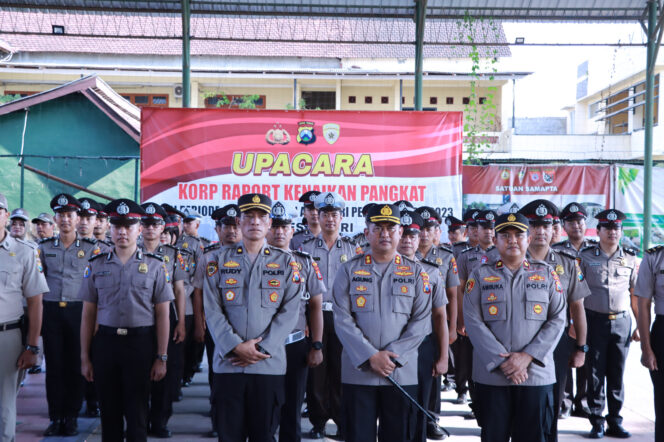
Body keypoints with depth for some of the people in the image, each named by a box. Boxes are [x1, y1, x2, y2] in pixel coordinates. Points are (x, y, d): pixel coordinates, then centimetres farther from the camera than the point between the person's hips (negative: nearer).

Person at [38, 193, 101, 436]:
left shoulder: (91, 248, 2)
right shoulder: (45, 247, 8)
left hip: (78, 311, -1)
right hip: (51, 311, 2)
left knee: (75, 366, 4)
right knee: (54, 366, 5)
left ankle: (71, 417, 15)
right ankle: (56, 417, 14)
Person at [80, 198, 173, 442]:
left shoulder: (155, 265, 0)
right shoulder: (96, 265, 6)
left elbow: (162, 315, 0)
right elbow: (88, 315, 8)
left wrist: (161, 357, -3)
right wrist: (85, 357, 5)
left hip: (141, 343, -2)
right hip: (105, 342, 2)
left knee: (137, 412, 5)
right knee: (109, 411, 11)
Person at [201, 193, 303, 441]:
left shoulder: (286, 262, 6)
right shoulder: (218, 260, 6)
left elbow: (290, 312, -1)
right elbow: (212, 310, -1)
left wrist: (261, 349, -11)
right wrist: (237, 347, -12)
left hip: (270, 364, 0)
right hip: (228, 363, 0)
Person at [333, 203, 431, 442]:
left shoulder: (416, 272, 6)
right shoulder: (349, 270, 4)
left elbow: (422, 321, 0)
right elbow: (342, 319, -4)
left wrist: (392, 355, -11)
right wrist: (370, 357, -13)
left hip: (402, 371, 1)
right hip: (357, 371, 0)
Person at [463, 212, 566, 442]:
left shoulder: (547, 274, 8)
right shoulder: (480, 275, 5)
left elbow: (557, 320, 1)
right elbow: (472, 321, -4)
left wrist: (527, 356, -11)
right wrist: (502, 360, -13)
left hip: (537, 374, 1)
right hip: (491, 375, -1)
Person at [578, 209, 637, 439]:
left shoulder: (630, 258, 6)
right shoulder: (585, 256, -1)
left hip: (621, 322, 2)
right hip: (595, 321, -2)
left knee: (617, 374, 8)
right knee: (595, 373, 3)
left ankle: (615, 421, 18)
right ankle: (597, 422, 13)